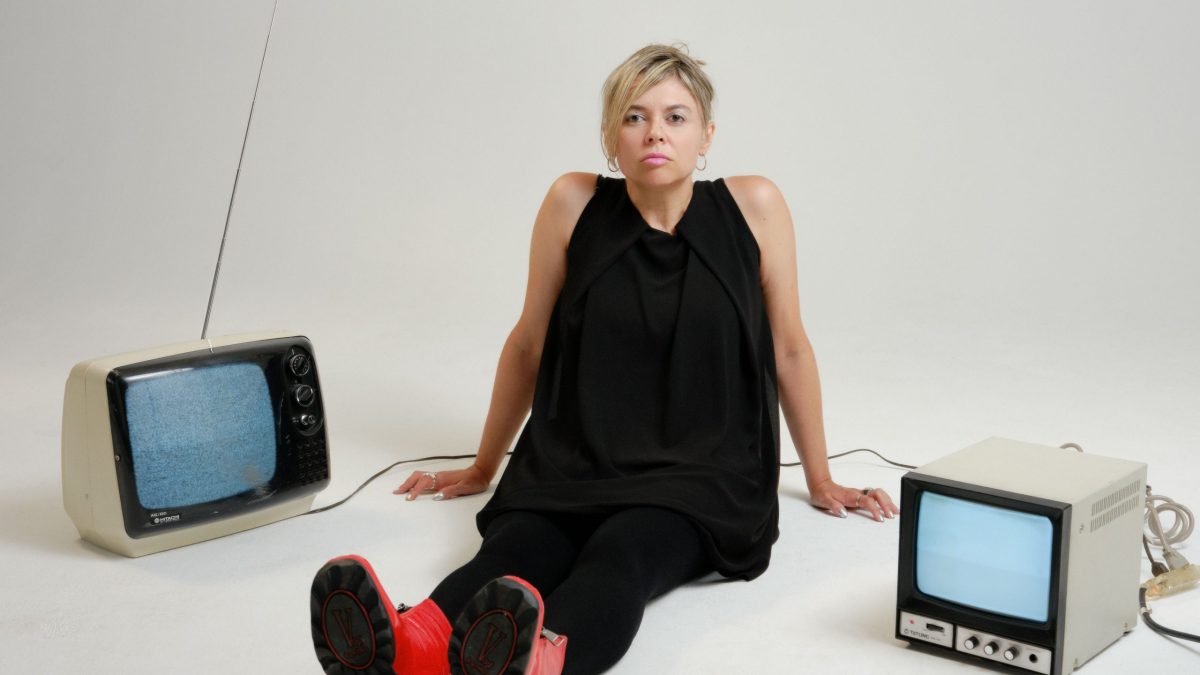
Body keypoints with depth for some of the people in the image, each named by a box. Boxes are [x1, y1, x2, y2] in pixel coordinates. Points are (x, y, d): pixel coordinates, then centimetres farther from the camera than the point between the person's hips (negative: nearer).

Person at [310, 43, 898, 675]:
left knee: (617, 558, -36)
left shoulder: (753, 206, 0)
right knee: (510, 551, -32)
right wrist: (483, 469, 20)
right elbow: (527, 344, 12)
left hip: (700, 478, -2)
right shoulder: (574, 203, 2)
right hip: (573, 464, 2)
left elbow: (789, 347, 10)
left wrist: (821, 481, 17)